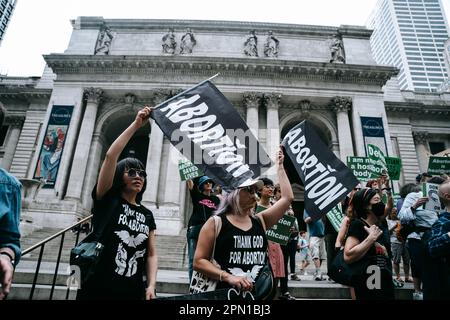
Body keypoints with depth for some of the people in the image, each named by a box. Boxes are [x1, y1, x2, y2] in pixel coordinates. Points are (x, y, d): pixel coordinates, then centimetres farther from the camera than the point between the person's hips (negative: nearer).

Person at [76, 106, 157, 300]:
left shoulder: (147, 215, 8)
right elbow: (110, 156, -13)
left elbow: (151, 254, 8)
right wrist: (136, 124, -12)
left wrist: (151, 286, -7)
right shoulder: (106, 200, -2)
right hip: (96, 289, -3)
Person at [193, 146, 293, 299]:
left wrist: (280, 166, 12)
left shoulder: (260, 221, 7)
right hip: (226, 293, -4)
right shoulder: (216, 222, -7)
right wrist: (228, 277, -21)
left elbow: (287, 197, 6)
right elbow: (199, 261, -9)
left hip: (258, 293, 5)